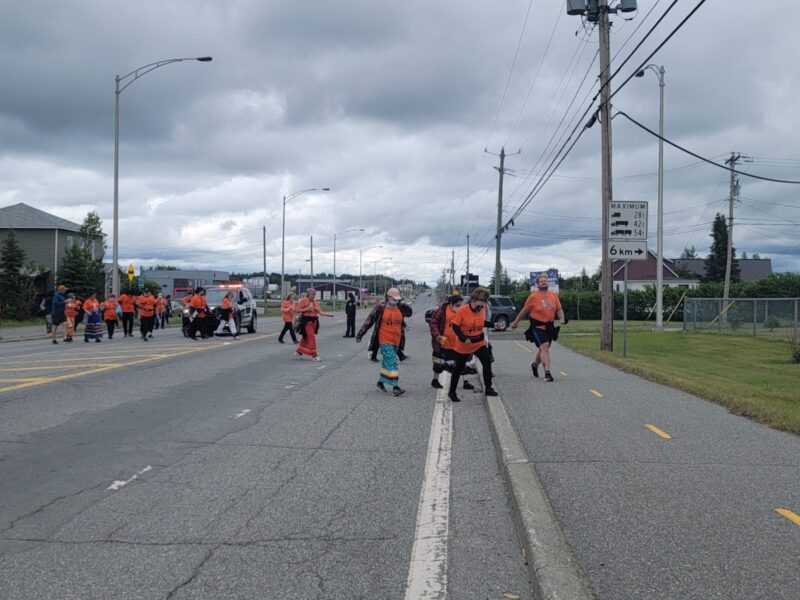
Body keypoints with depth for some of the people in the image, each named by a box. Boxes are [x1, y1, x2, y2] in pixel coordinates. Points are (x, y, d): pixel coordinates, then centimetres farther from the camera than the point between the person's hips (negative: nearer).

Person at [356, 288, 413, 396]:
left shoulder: (400, 308, 7)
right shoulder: (381, 307, -9)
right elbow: (370, 320, -6)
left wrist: (402, 304, -7)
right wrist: (360, 334, -6)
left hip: (395, 341, 6)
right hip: (384, 340, -6)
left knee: (387, 362, 17)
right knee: (392, 363, -13)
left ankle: (381, 382, 33)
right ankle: (395, 387, -14)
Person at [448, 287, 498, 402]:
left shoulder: (482, 309, -5)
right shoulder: (462, 310, -21)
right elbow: (455, 326, -17)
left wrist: (493, 325, -3)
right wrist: (463, 338, -28)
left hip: (479, 343, 4)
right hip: (463, 345, -4)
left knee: (487, 363, -11)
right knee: (458, 368, 7)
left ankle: (488, 388, 0)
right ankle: (452, 392, 22)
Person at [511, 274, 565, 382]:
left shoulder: (554, 295, 6)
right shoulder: (533, 296, -7)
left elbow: (559, 309, 11)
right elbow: (524, 310, 0)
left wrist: (561, 318, -9)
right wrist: (515, 322, 6)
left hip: (549, 326, 6)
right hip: (537, 326, -6)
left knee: (543, 349, 18)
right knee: (544, 347, -19)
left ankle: (535, 364, 46)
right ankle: (547, 373, -22)